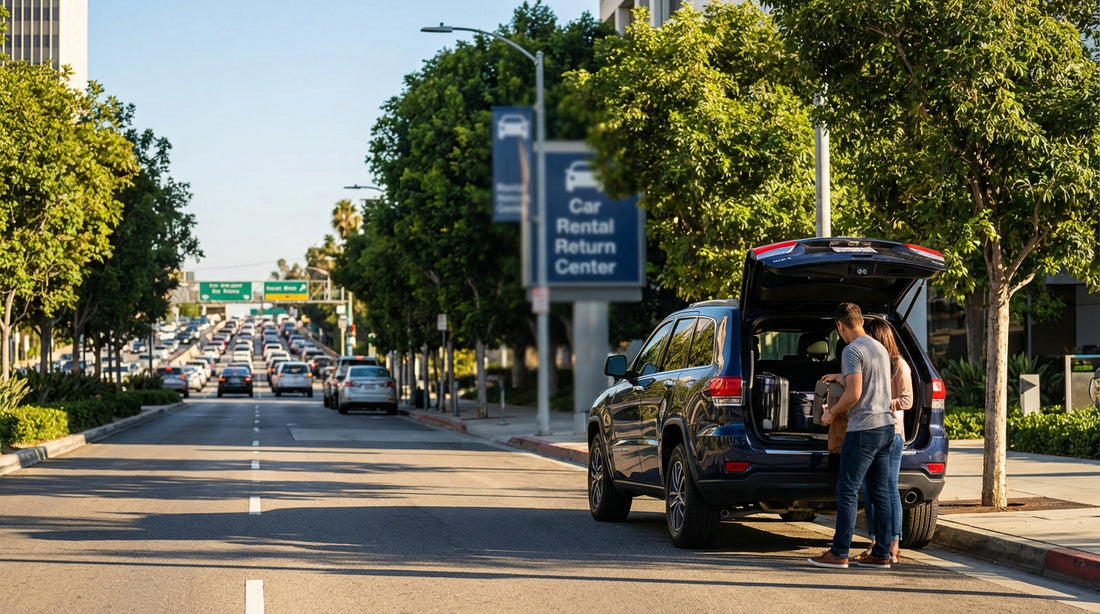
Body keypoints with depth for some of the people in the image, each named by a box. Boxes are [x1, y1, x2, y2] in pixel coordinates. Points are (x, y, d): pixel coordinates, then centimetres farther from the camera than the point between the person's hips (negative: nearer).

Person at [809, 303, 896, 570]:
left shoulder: (852, 351, -12)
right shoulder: (880, 348, 15)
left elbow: (854, 393, -19)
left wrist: (831, 412, -5)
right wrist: (839, 378, 34)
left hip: (863, 428, -9)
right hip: (886, 426, 9)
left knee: (847, 491, -5)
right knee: (880, 493, 9)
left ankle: (839, 554, -6)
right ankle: (881, 554, 10)